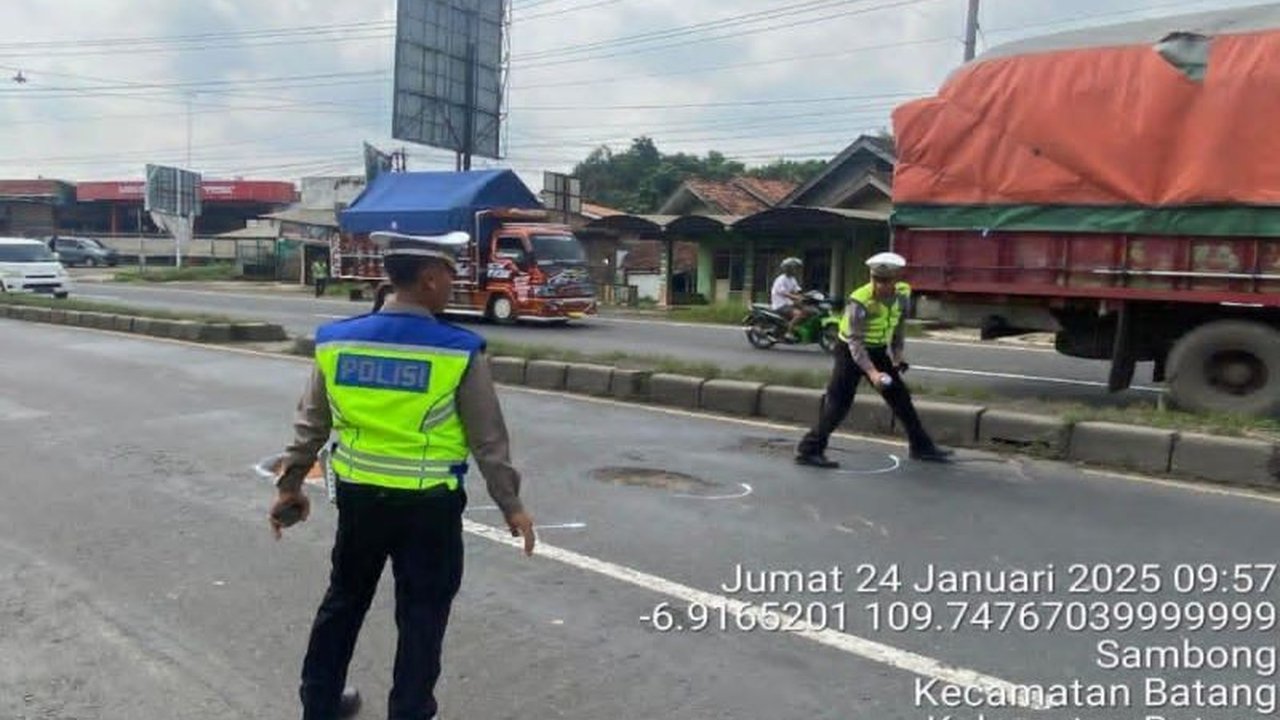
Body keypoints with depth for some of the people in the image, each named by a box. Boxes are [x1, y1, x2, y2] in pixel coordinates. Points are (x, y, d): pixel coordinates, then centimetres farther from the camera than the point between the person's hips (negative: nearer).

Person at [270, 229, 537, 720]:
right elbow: (488, 440, -9)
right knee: (421, 617, 11)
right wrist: (511, 505, 1)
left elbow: (310, 425, 5)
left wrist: (290, 485, 18)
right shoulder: (459, 352, -15)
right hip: (429, 506, -4)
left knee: (343, 601, 23)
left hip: (358, 497, 5)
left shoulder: (337, 341, -4)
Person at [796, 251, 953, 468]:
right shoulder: (859, 301, -28)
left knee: (901, 397, 10)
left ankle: (922, 447, 23)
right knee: (839, 402, -11)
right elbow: (855, 342, -28)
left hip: (879, 352, 6)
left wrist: (897, 356, 4)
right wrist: (872, 372, -37)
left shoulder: (903, 294, -7)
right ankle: (809, 450, -6)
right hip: (851, 352, -6)